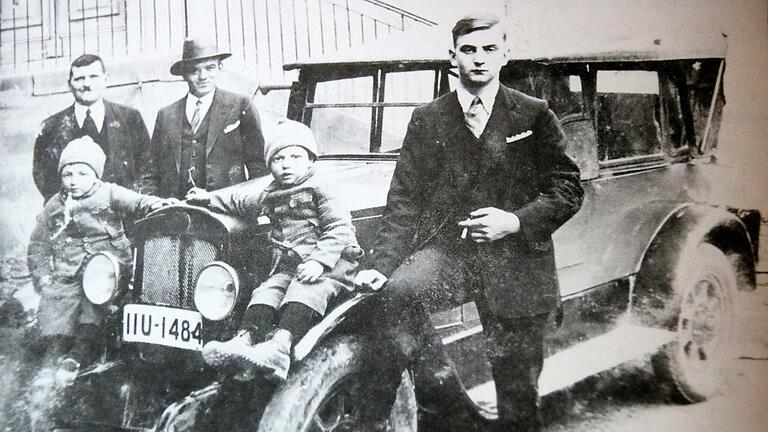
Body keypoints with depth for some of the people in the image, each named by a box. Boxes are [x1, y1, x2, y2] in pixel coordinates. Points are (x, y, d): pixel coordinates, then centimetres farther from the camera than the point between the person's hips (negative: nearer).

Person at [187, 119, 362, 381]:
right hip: (286, 266, 7)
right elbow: (240, 203, 37)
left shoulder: (319, 191, -2)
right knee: (267, 290, -15)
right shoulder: (271, 196, 20)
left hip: (327, 264, -7)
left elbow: (339, 228, -12)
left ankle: (281, 345, -48)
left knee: (304, 290, -30)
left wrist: (319, 261, -24)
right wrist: (209, 198, 27)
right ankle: (244, 339, -32)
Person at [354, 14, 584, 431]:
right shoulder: (426, 120, 8)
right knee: (399, 292, -31)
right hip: (446, 248, 1)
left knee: (517, 389, 4)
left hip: (514, 261, -1)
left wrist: (518, 221, -13)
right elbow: (404, 200, 5)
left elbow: (568, 189, 3)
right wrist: (382, 264, -6)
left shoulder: (535, 116, 5)